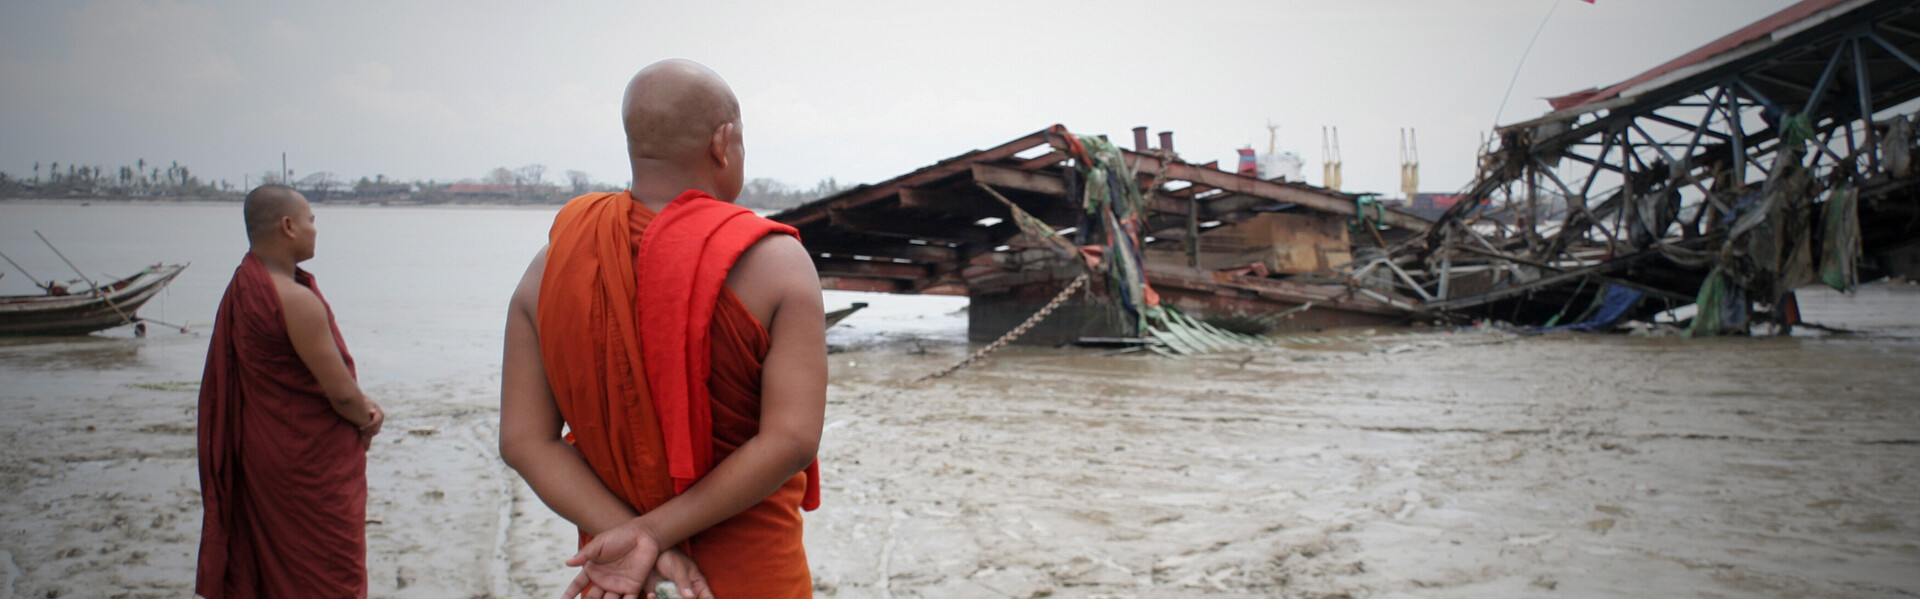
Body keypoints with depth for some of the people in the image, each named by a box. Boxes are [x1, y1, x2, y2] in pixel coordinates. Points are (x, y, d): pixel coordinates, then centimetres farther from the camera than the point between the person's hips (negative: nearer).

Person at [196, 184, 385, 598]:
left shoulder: (243, 285, 6)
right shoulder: (296, 301, -24)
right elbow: (340, 392, -23)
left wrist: (361, 403, -1)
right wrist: (366, 421, -2)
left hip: (260, 451, 9)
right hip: (310, 466, -9)